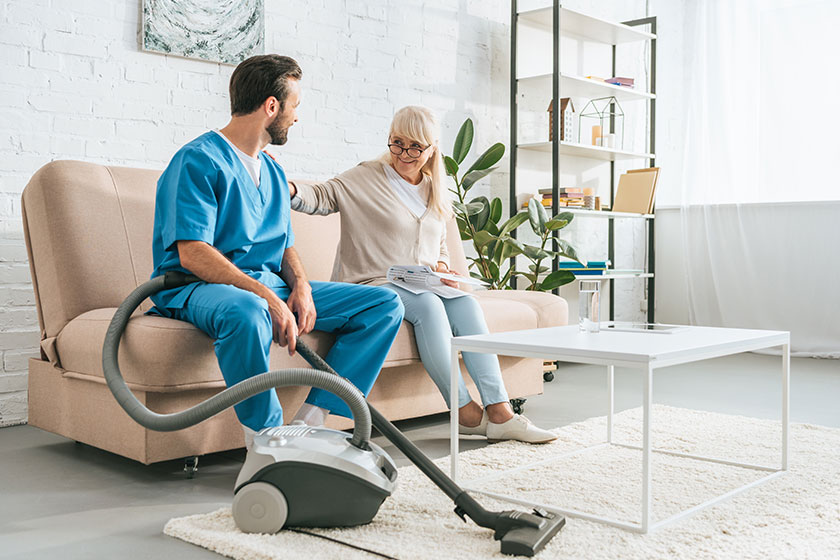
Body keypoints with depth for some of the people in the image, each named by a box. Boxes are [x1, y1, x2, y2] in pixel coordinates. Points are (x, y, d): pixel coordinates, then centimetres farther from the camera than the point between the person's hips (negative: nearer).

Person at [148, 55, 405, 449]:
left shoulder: (273, 173, 20)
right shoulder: (198, 160, -7)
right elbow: (192, 254, -18)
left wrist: (300, 287, -3)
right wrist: (266, 297, -26)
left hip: (270, 286, 8)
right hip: (197, 288, -8)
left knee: (385, 304, -4)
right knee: (248, 312, -45)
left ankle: (310, 420, -12)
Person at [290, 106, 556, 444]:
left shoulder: (435, 191, 20)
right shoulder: (367, 178, 4)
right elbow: (322, 197, -10)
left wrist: (441, 269, 4)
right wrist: (289, 189, -32)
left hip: (422, 286, 5)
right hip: (372, 286, -5)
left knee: (465, 303, -25)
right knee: (428, 305, -33)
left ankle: (499, 411, -29)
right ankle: (465, 412, -28)